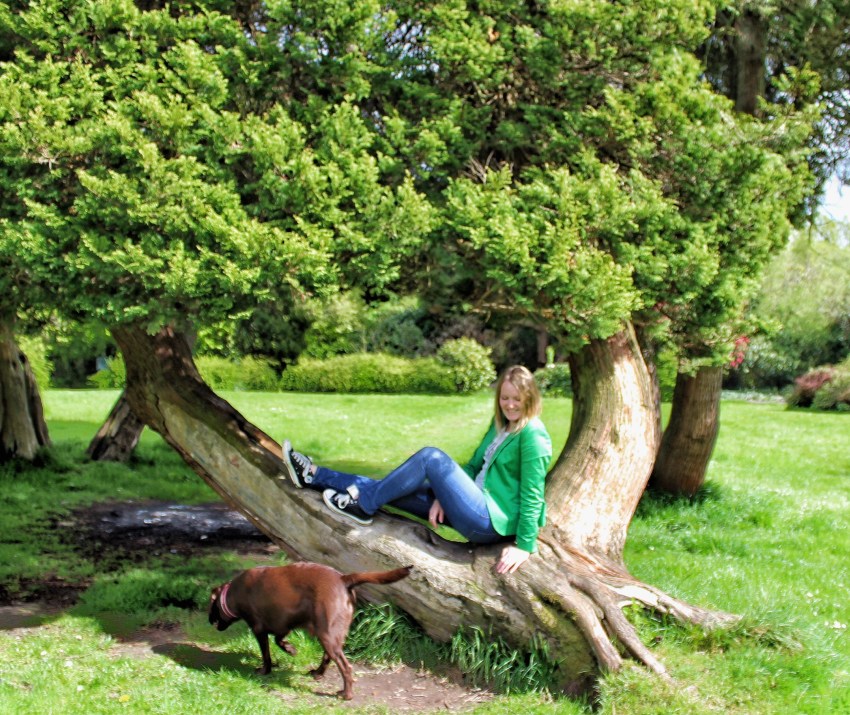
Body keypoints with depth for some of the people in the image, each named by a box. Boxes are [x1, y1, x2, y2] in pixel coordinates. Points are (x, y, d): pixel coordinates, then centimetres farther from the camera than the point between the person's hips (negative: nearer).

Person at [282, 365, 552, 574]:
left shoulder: (533, 435, -14)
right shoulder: (500, 425, 13)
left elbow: (532, 495, -17)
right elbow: (473, 466, 15)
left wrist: (525, 546, -19)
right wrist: (442, 496, 0)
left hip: (492, 523, -8)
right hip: (480, 508, 9)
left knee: (432, 457, -19)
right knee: (390, 489, 3)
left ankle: (361, 506, -10)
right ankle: (313, 475, 10)